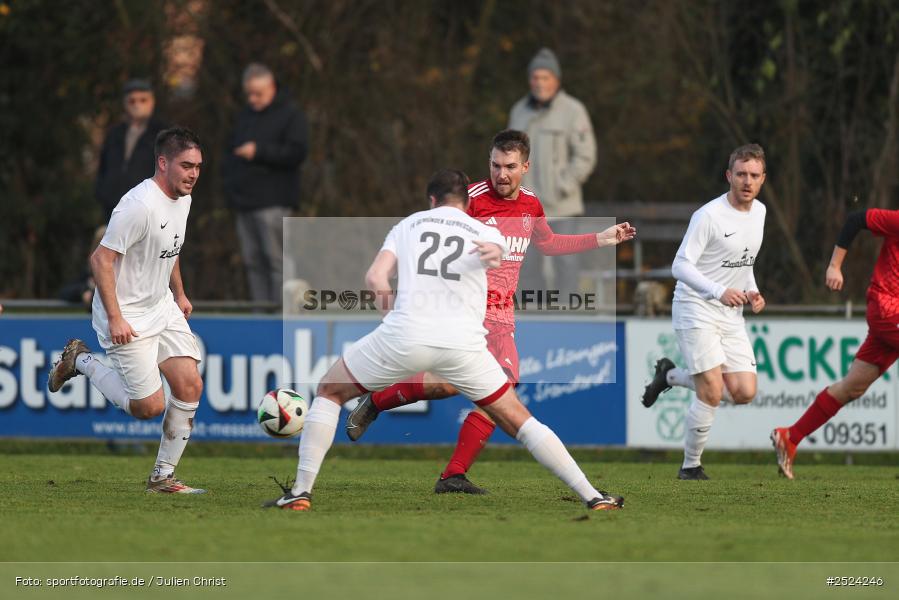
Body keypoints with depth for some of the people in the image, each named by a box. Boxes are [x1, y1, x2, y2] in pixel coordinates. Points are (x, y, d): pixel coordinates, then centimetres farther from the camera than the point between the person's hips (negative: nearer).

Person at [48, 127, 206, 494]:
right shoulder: (140, 205, -25)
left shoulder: (182, 199, 4)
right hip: (128, 318, -9)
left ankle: (163, 476, 9)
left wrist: (179, 294, 22)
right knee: (150, 406, -6)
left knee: (190, 386, -2)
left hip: (162, 308, 9)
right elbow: (101, 259, -24)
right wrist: (115, 319, -24)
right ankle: (80, 361, 17)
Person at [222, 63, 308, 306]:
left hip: (273, 203, -8)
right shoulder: (245, 115, 22)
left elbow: (296, 153, -11)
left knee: (276, 260, -11)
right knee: (253, 263, 6)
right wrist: (228, 180, 11)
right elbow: (231, 151, 29)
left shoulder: (289, 115, -1)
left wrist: (259, 152, -16)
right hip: (244, 203, 8)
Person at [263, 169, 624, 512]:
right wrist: (492, 253, -22)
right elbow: (494, 246, -5)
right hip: (464, 342, 1)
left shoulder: (409, 224, 19)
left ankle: (301, 492, 11)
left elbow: (375, 278, 7)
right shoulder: (485, 232, 19)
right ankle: (593, 498, 8)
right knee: (516, 420, 14)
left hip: (404, 333, -1)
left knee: (330, 392, 21)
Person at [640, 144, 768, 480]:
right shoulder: (709, 216, -16)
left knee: (744, 392, -3)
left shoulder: (759, 212, 8)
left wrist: (752, 292, 7)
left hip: (731, 314, 7)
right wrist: (718, 292, -32)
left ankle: (671, 376, 21)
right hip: (696, 310, -7)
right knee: (712, 393, -16)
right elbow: (681, 266, -19)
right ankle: (691, 466, 4)